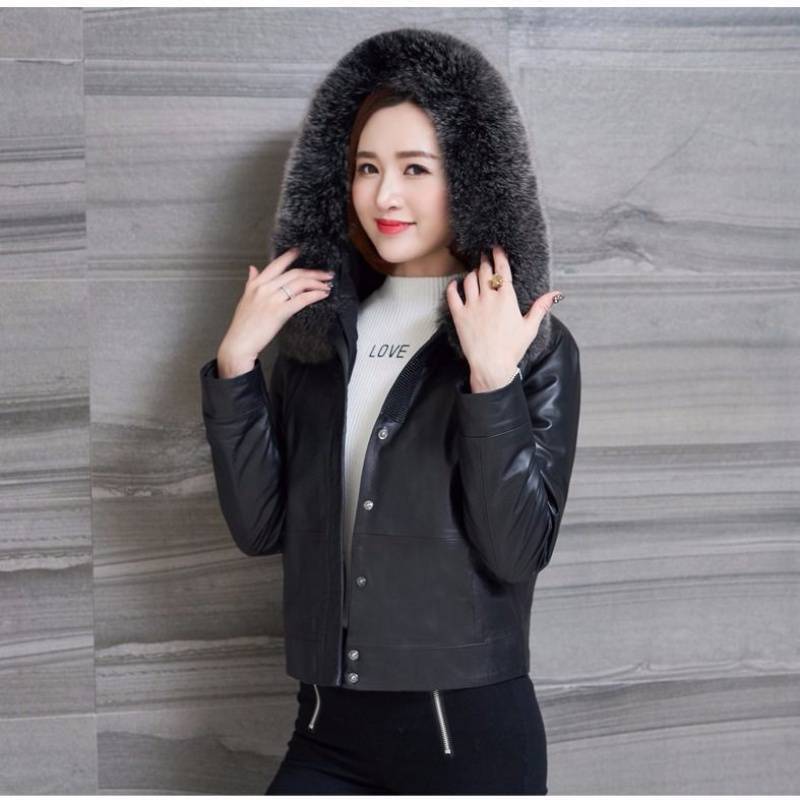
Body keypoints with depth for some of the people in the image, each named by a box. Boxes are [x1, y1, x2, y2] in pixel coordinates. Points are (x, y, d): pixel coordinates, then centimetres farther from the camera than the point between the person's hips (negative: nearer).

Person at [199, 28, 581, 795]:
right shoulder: (316, 331, 6)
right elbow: (259, 526, 2)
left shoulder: (534, 347, -5)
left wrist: (492, 380, -22)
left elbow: (519, 553, -14)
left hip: (469, 732, -3)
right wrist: (235, 363, -7)